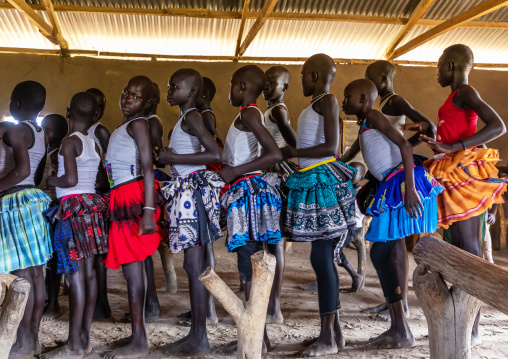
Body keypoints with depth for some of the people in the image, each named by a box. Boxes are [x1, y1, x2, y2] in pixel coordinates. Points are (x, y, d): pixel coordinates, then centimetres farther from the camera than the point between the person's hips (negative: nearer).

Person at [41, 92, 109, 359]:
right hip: (92, 203, 8)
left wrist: (50, 181, 0)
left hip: (73, 206, -8)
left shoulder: (69, 142, -8)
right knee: (88, 271, 8)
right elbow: (101, 180, 12)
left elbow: (71, 179, -16)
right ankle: (85, 336, 14)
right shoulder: (95, 145, 14)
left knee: (75, 274, -7)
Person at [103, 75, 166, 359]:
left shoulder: (137, 124, -5)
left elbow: (148, 167, -15)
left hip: (134, 196, -9)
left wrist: (147, 211, -23)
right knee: (133, 267, 11)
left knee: (132, 267, -10)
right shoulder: (123, 128, 23)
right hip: (122, 197, 9)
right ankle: (139, 335, 20)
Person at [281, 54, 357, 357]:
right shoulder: (315, 105, 18)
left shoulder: (328, 100, -8)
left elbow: (331, 147, -18)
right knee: (324, 256, 11)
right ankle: (335, 330, 19)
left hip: (321, 181, -9)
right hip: (312, 181, 9)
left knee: (321, 256, -7)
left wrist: (294, 152, -13)